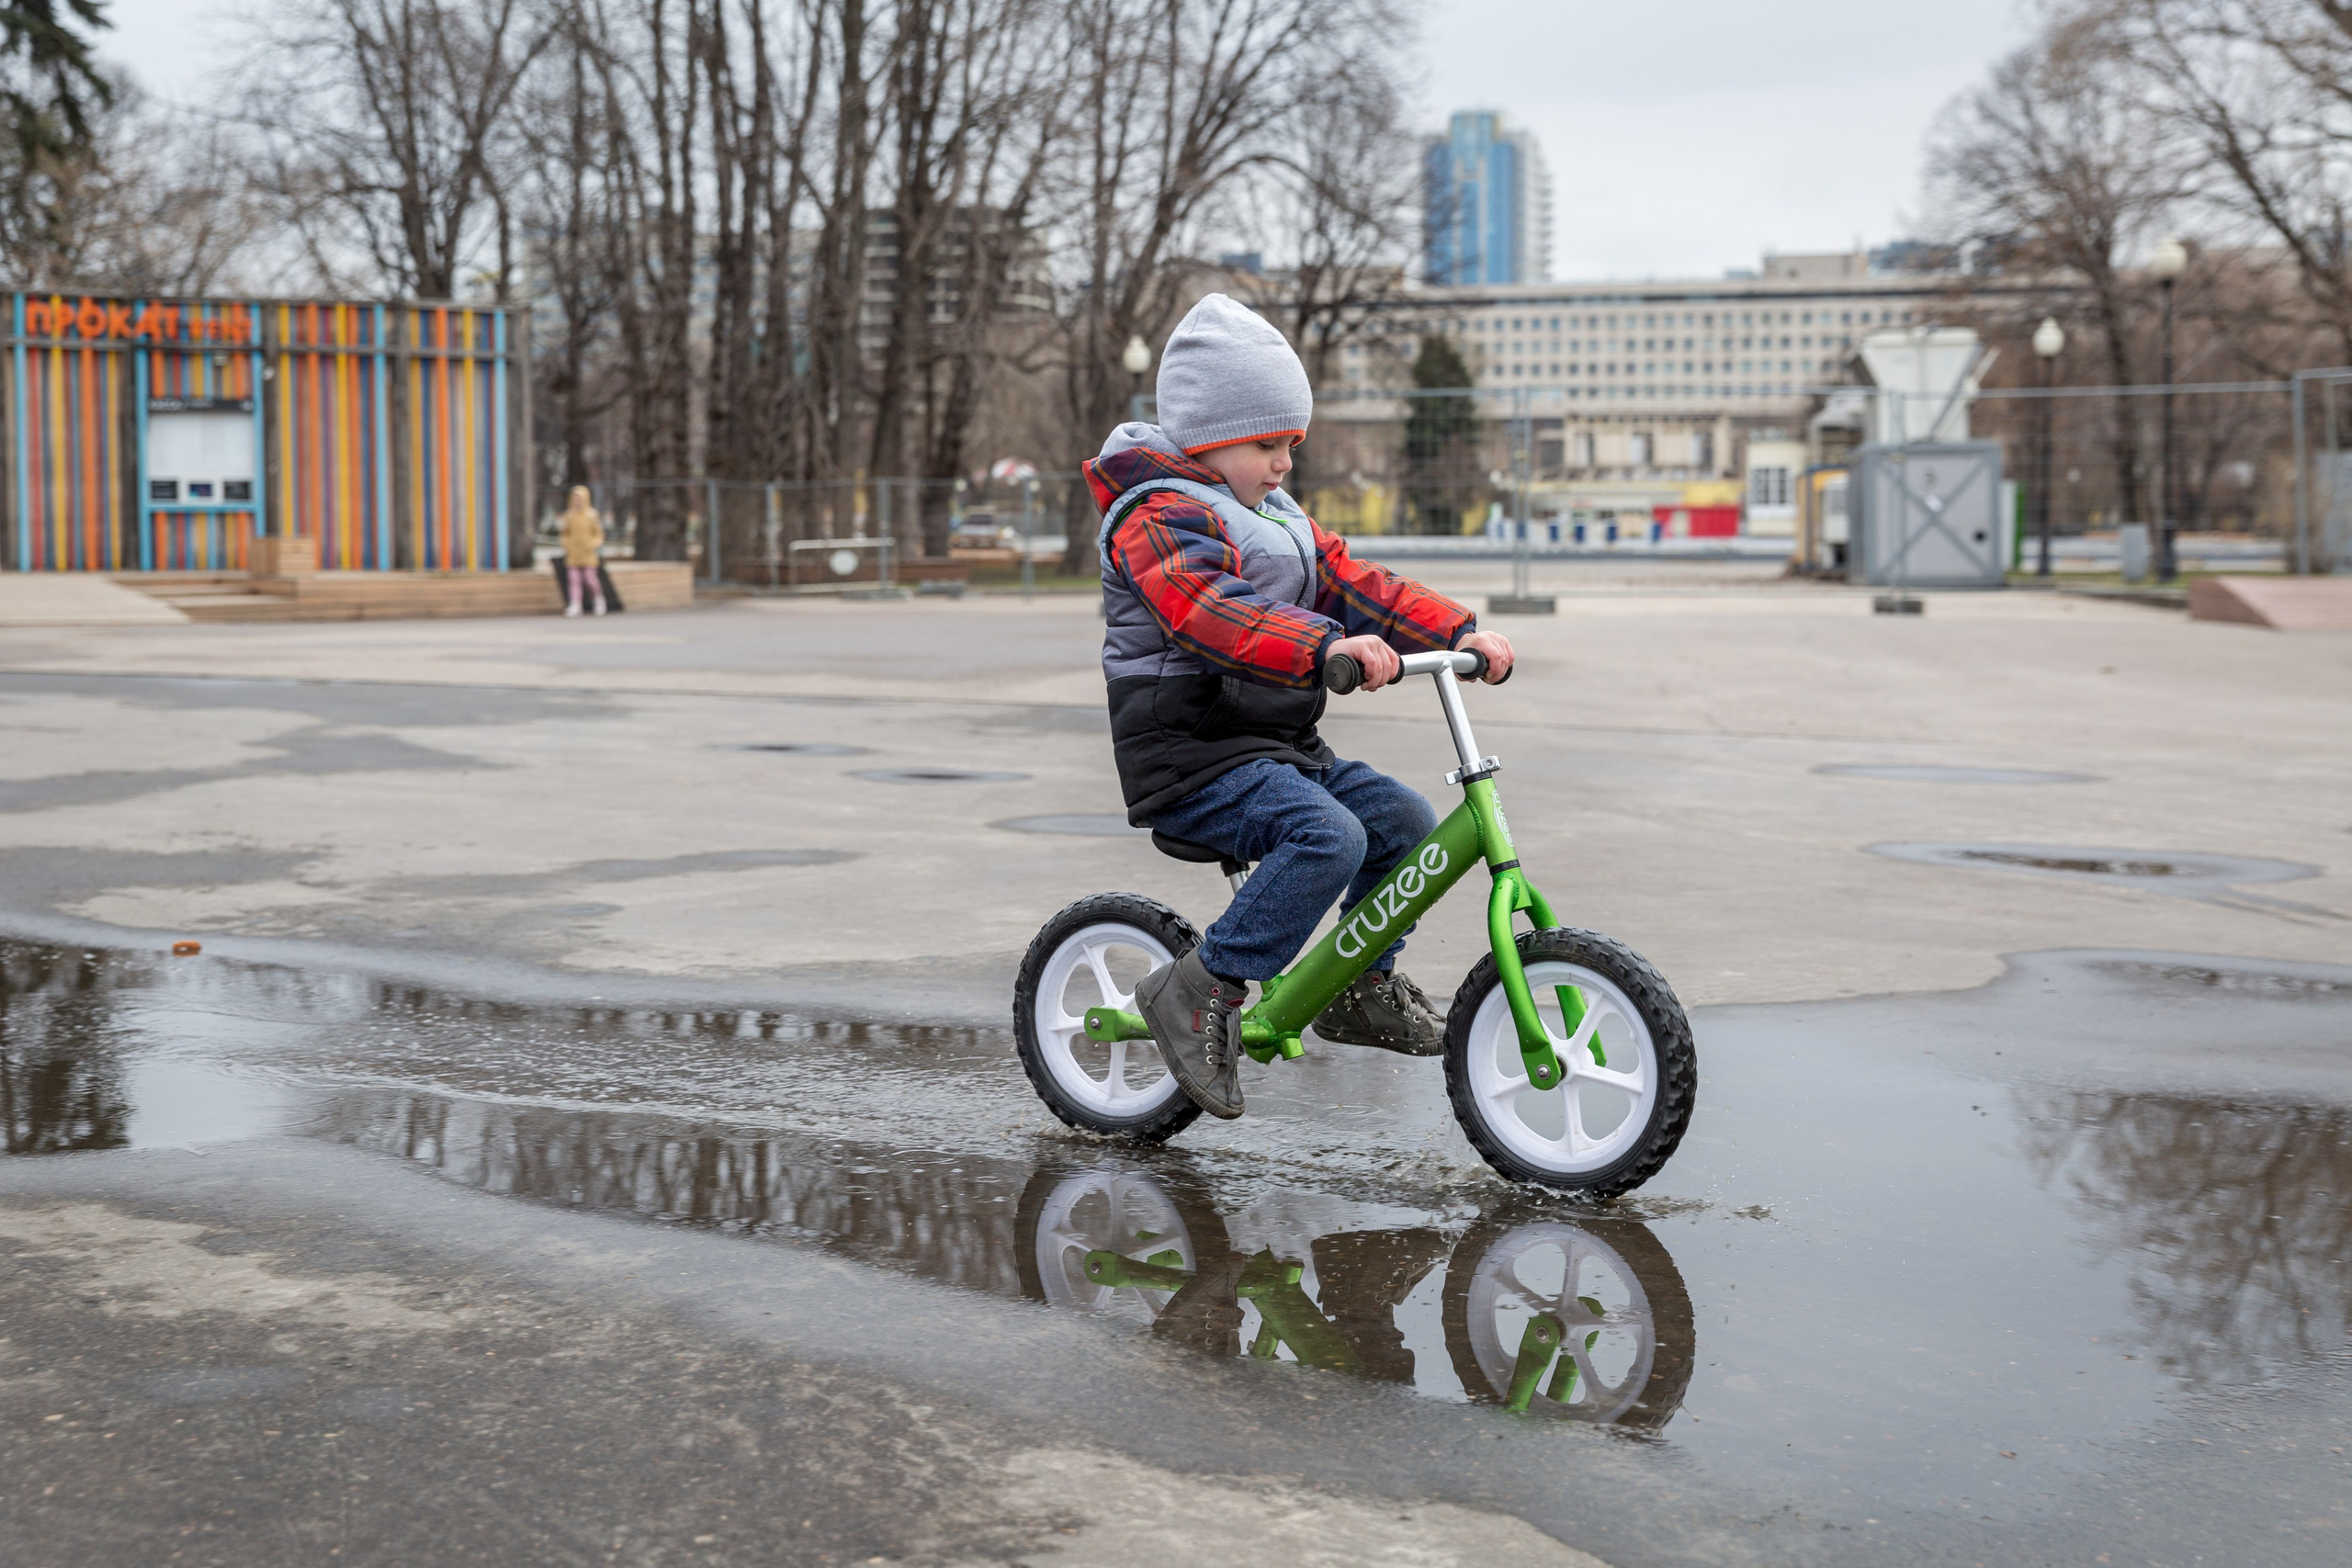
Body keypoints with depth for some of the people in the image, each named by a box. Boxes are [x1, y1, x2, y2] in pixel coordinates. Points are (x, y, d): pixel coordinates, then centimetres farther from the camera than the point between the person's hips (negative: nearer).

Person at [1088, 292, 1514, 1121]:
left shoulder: (1277, 518, 20)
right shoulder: (1161, 518, -12)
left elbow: (1354, 582, 12)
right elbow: (1210, 614, -31)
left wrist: (1460, 631, -3)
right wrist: (1327, 646, -45)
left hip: (1279, 743, 9)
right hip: (1192, 754, -9)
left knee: (1403, 818, 1)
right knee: (1327, 836, -28)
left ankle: (1360, 987, 18)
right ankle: (1200, 991, -20)